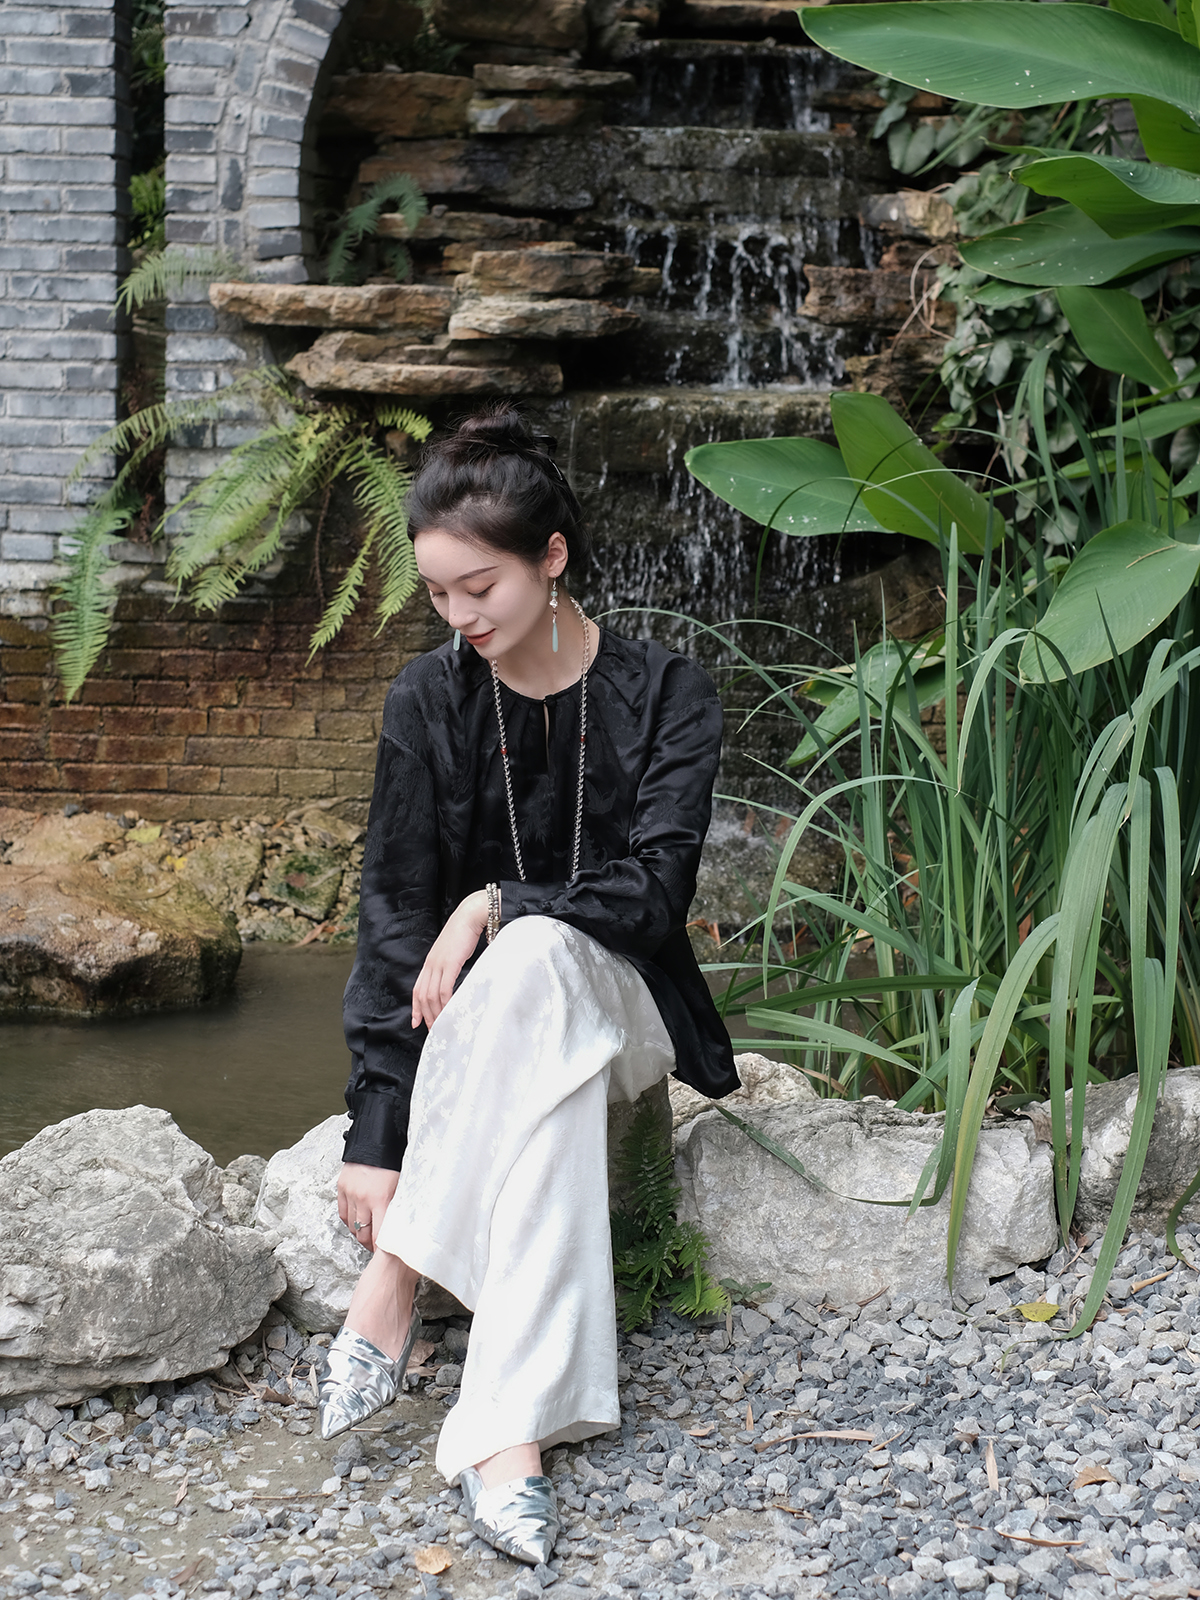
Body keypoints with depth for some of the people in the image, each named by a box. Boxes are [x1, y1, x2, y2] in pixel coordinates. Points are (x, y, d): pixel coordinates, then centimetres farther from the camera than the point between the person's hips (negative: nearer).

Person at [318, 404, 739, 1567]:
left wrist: (497, 906, -26)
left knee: (535, 958, -38)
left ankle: (396, 1274, -35)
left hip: (623, 1004, -1)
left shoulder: (663, 693, -5)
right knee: (556, 1077, -38)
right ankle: (512, 1424, -45)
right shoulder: (429, 701, -3)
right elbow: (393, 914, -10)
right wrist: (377, 1132, -18)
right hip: (474, 1013, 1)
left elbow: (655, 890, -12)